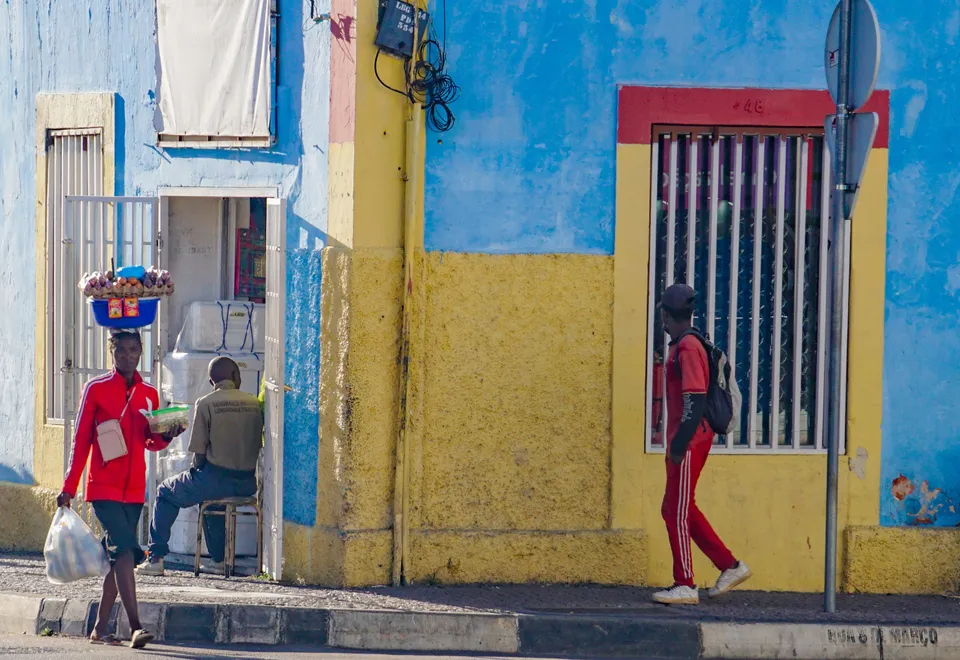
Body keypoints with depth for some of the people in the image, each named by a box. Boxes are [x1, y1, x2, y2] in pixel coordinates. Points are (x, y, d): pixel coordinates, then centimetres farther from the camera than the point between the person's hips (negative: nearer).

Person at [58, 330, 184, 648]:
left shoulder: (149, 394, 11)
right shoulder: (96, 389, -1)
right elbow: (81, 441, 0)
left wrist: (166, 436, -4)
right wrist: (69, 487, -3)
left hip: (134, 489, 5)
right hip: (104, 487, -5)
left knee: (117, 557, 8)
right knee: (125, 551, -17)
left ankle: (100, 628, 16)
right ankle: (136, 627, -23)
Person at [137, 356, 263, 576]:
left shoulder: (207, 403, -8)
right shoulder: (254, 403, 4)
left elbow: (199, 452, -8)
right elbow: (257, 445, 9)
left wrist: (197, 470, 12)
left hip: (217, 477, -5)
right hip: (247, 483, 5)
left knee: (166, 493, 20)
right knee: (212, 491, 39)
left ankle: (156, 557, 12)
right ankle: (217, 559, 39)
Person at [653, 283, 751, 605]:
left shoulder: (687, 348, -14)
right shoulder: (681, 346, 16)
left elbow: (696, 400, -21)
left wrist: (679, 444, -22)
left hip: (689, 443, -10)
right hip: (683, 442, 10)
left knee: (678, 512, -6)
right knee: (677, 510, 14)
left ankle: (685, 586, -2)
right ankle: (730, 566, 18)